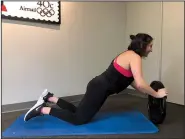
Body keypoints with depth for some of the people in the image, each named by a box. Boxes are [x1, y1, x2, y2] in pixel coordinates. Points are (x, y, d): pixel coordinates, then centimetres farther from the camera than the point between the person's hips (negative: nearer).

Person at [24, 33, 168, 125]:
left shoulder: (129, 54, 15)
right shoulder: (135, 57, -16)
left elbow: (132, 81, 18)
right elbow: (140, 84, -23)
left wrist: (152, 91, 16)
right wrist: (156, 94, -8)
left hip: (99, 87, 10)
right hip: (99, 89, -10)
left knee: (78, 112, 19)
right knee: (79, 119, 1)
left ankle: (50, 97, 23)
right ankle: (42, 110, 4)